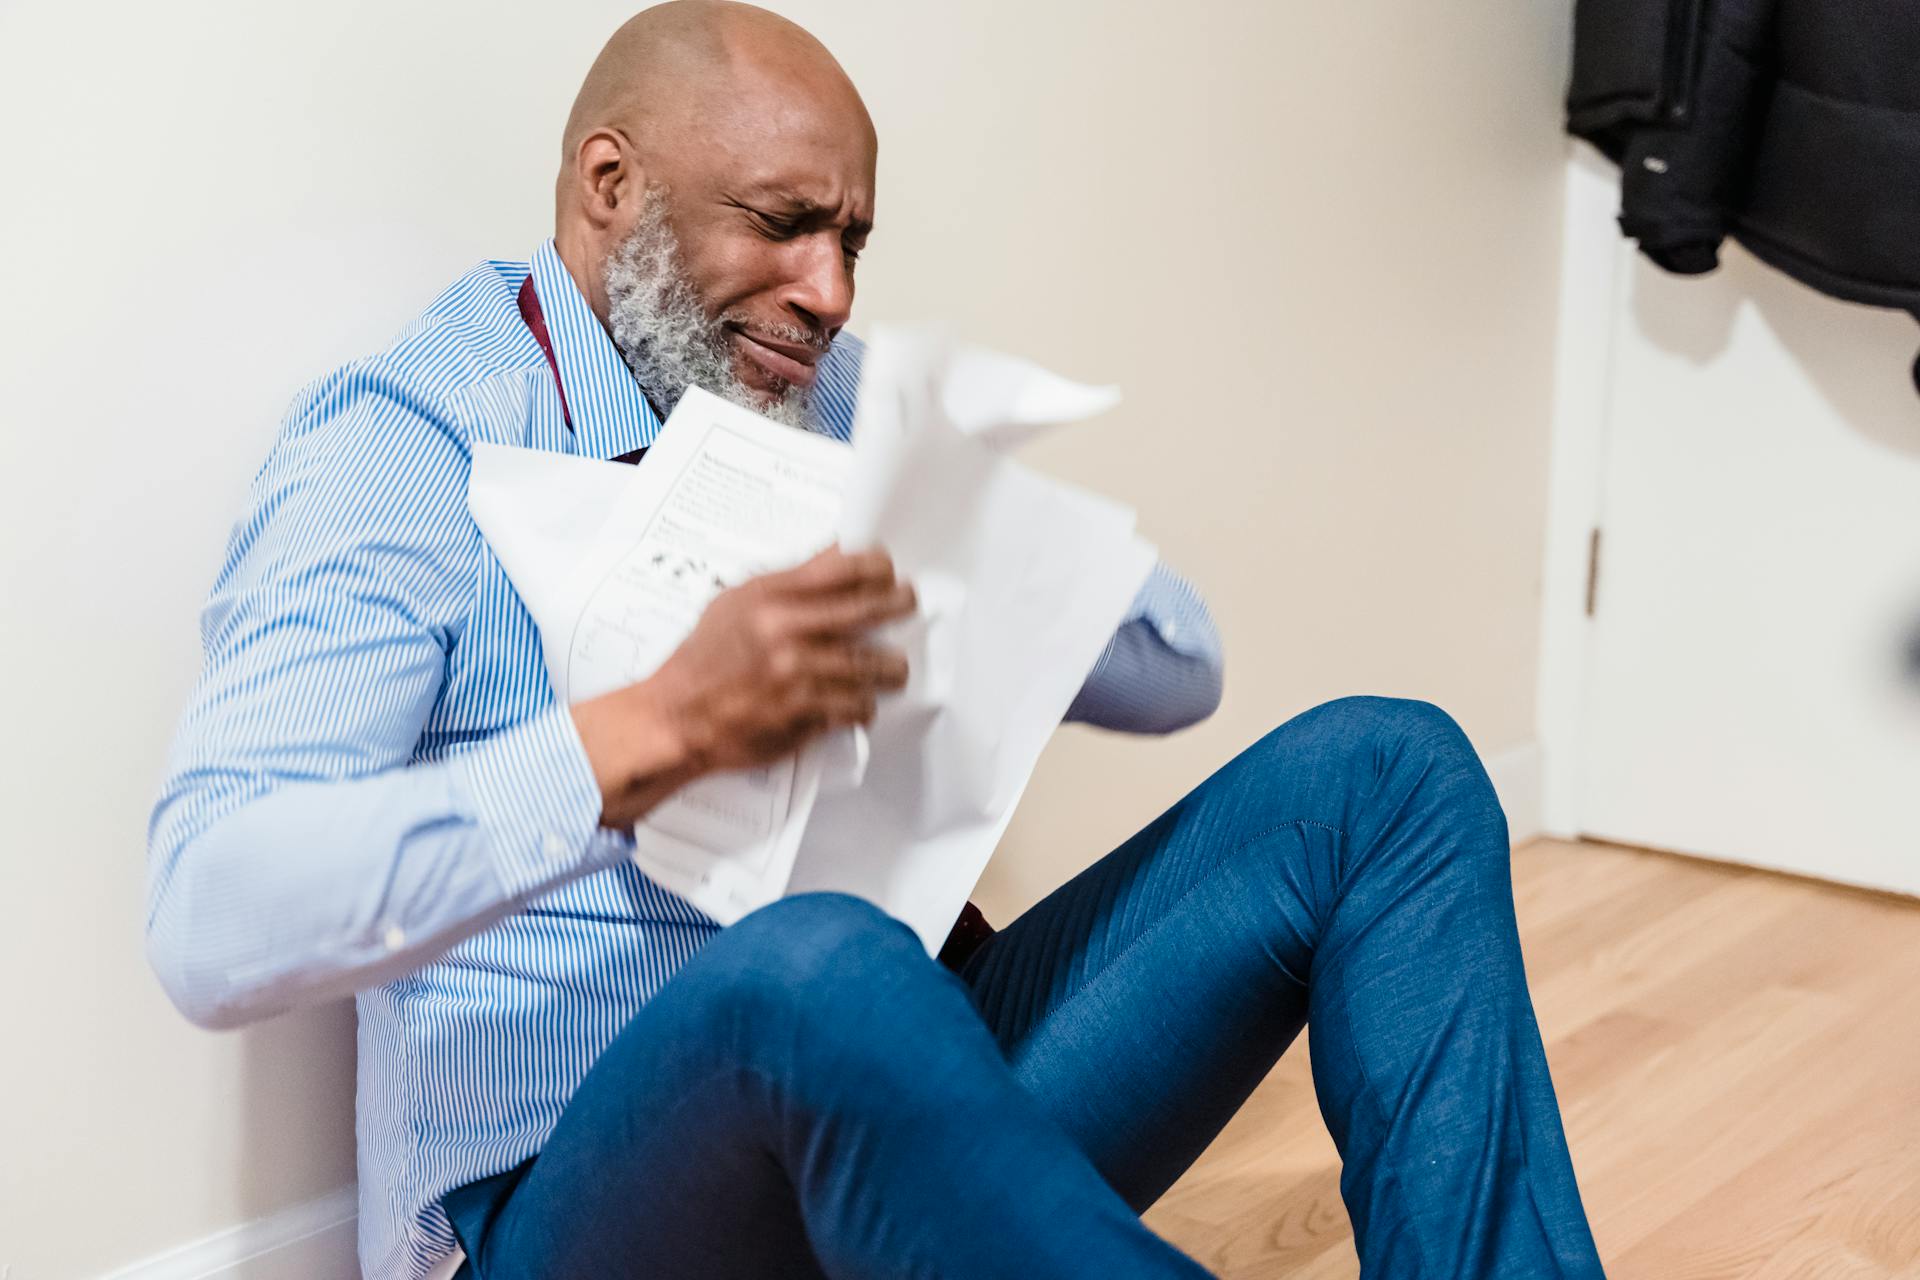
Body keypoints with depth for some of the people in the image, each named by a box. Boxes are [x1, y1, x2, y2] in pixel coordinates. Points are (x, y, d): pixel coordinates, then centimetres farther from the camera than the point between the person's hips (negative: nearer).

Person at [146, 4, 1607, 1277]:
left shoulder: (836, 400, 12)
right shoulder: (406, 439, -7)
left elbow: (1176, 666, 14)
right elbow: (212, 924, -21)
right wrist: (658, 729, -31)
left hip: (900, 1105, 7)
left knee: (1384, 771, -6)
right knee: (824, 967, -41)